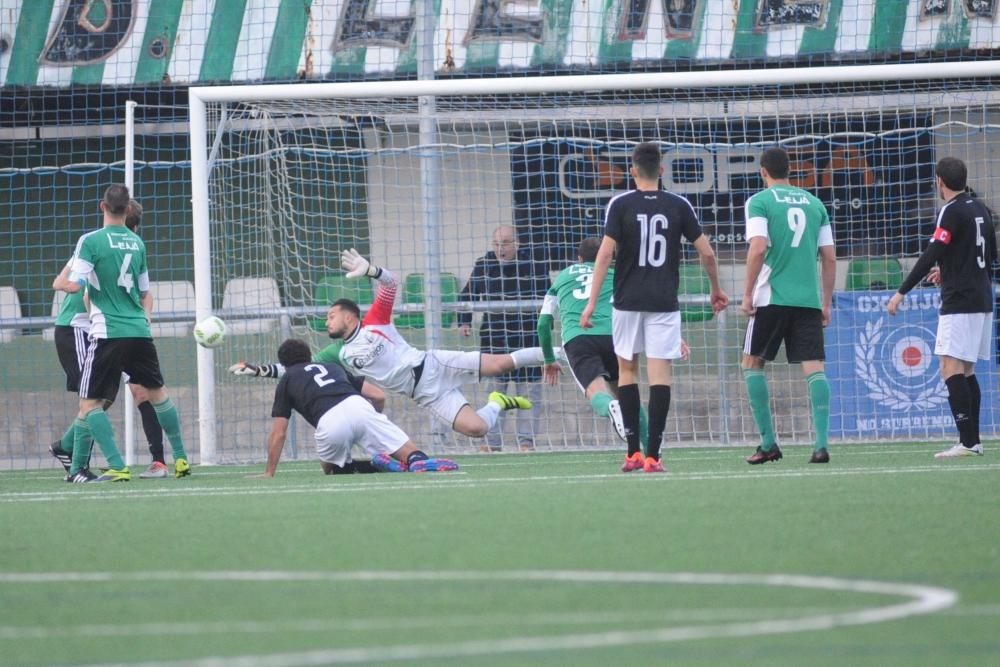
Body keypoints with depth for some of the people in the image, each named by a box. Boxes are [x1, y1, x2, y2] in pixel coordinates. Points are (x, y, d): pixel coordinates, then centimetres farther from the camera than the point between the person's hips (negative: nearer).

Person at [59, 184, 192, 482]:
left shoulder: (91, 241, -7)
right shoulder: (137, 242, 10)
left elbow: (74, 285, -13)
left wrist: (63, 285, 9)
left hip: (107, 333, -5)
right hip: (140, 332, 5)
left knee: (90, 403, -1)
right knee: (157, 392, 21)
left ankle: (117, 466, -13)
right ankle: (180, 458, 25)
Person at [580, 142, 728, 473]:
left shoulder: (620, 204, -3)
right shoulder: (678, 206, 1)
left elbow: (605, 252, -10)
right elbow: (706, 252, 3)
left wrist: (591, 302, -8)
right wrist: (716, 290, 20)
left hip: (628, 301, 0)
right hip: (664, 303, 0)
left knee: (627, 370, 13)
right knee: (660, 375, -1)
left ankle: (633, 451, 7)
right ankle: (652, 455, -8)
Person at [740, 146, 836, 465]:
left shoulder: (760, 201, -1)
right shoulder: (814, 204, 13)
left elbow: (758, 248, -13)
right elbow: (829, 257, 12)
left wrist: (747, 294, -7)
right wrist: (826, 303, 17)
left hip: (772, 297, -3)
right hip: (809, 299, 3)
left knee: (752, 362, 11)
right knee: (814, 367, 0)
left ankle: (768, 442, 5)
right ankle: (821, 444, -13)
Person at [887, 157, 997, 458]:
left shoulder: (952, 212, -12)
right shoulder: (980, 209, 13)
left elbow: (930, 255, -18)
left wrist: (901, 292, -16)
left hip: (960, 303, -9)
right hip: (982, 300, 9)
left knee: (952, 369, -12)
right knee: (966, 372, 13)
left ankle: (967, 442, -20)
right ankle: (973, 441, 10)